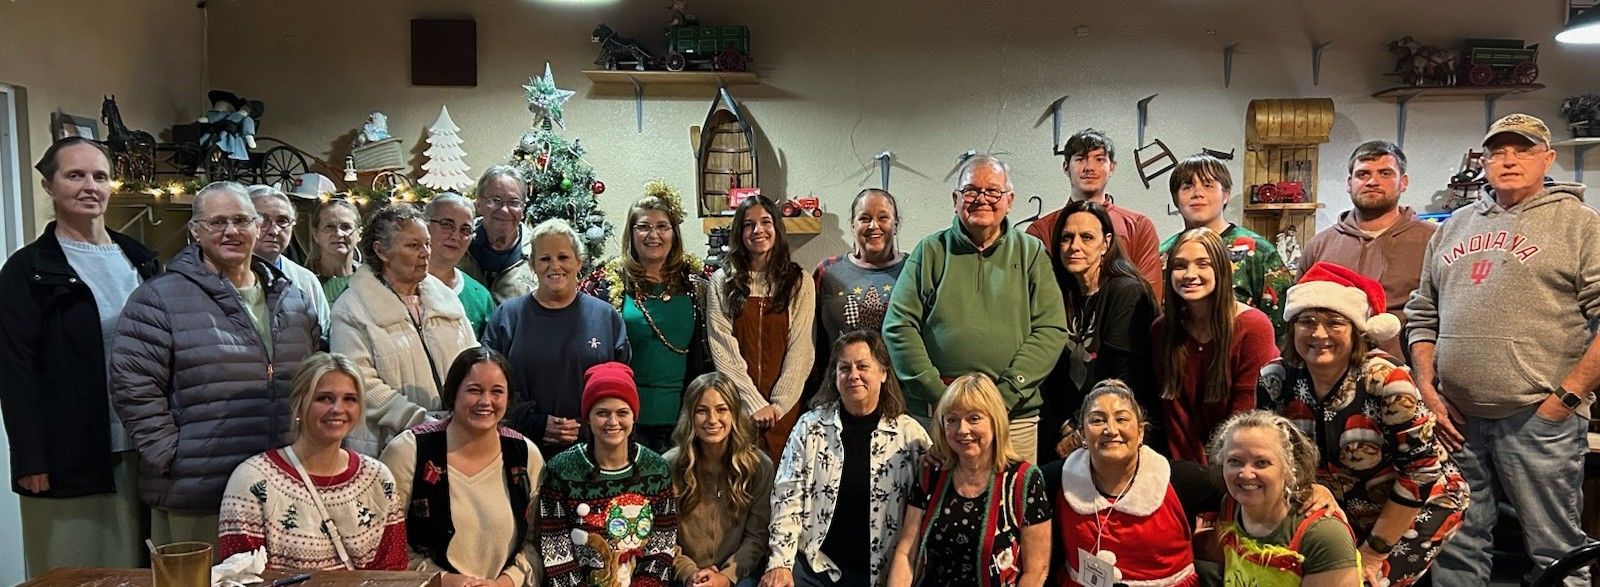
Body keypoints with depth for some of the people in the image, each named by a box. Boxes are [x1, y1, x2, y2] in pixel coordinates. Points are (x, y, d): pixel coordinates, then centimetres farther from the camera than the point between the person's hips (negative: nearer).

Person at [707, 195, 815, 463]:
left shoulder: (799, 282, 5)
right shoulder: (722, 282, 4)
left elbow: (800, 349, -1)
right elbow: (723, 348, -3)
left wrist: (777, 405, -9)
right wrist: (755, 403, -11)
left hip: (784, 408, 0)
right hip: (736, 405, 0)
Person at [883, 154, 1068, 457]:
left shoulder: (1031, 252, 9)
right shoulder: (930, 251, 8)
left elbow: (1051, 330, 1)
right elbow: (898, 326, 2)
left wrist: (1004, 395, -9)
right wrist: (937, 393, -8)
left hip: (1014, 418, 0)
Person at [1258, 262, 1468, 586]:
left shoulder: (1384, 380, -25)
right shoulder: (1274, 380, -14)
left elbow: (1421, 469, -20)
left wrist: (1373, 552, -16)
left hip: (1419, 502, -3)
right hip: (1339, 513, 4)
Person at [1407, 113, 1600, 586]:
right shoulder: (1453, 228, 16)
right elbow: (1422, 316, 17)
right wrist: (1427, 389, 5)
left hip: (1538, 418, -4)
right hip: (1456, 419, 5)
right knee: (1456, 549, 13)